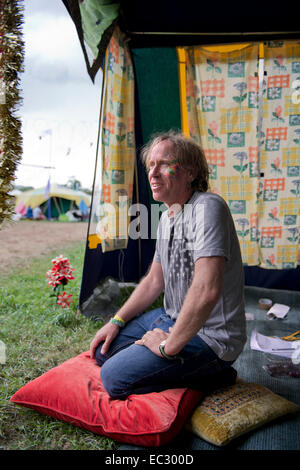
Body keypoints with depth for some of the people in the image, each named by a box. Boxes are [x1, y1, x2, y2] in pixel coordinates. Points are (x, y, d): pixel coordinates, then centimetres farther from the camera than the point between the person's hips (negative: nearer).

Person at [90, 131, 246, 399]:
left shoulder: (207, 207, -22)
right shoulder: (167, 217, 10)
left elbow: (207, 291, -32)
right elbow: (154, 281, 18)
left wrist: (169, 346, -21)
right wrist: (117, 321, 10)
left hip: (208, 335, -9)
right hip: (172, 319, 10)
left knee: (114, 378, -16)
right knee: (103, 349, 12)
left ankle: (210, 374, -2)